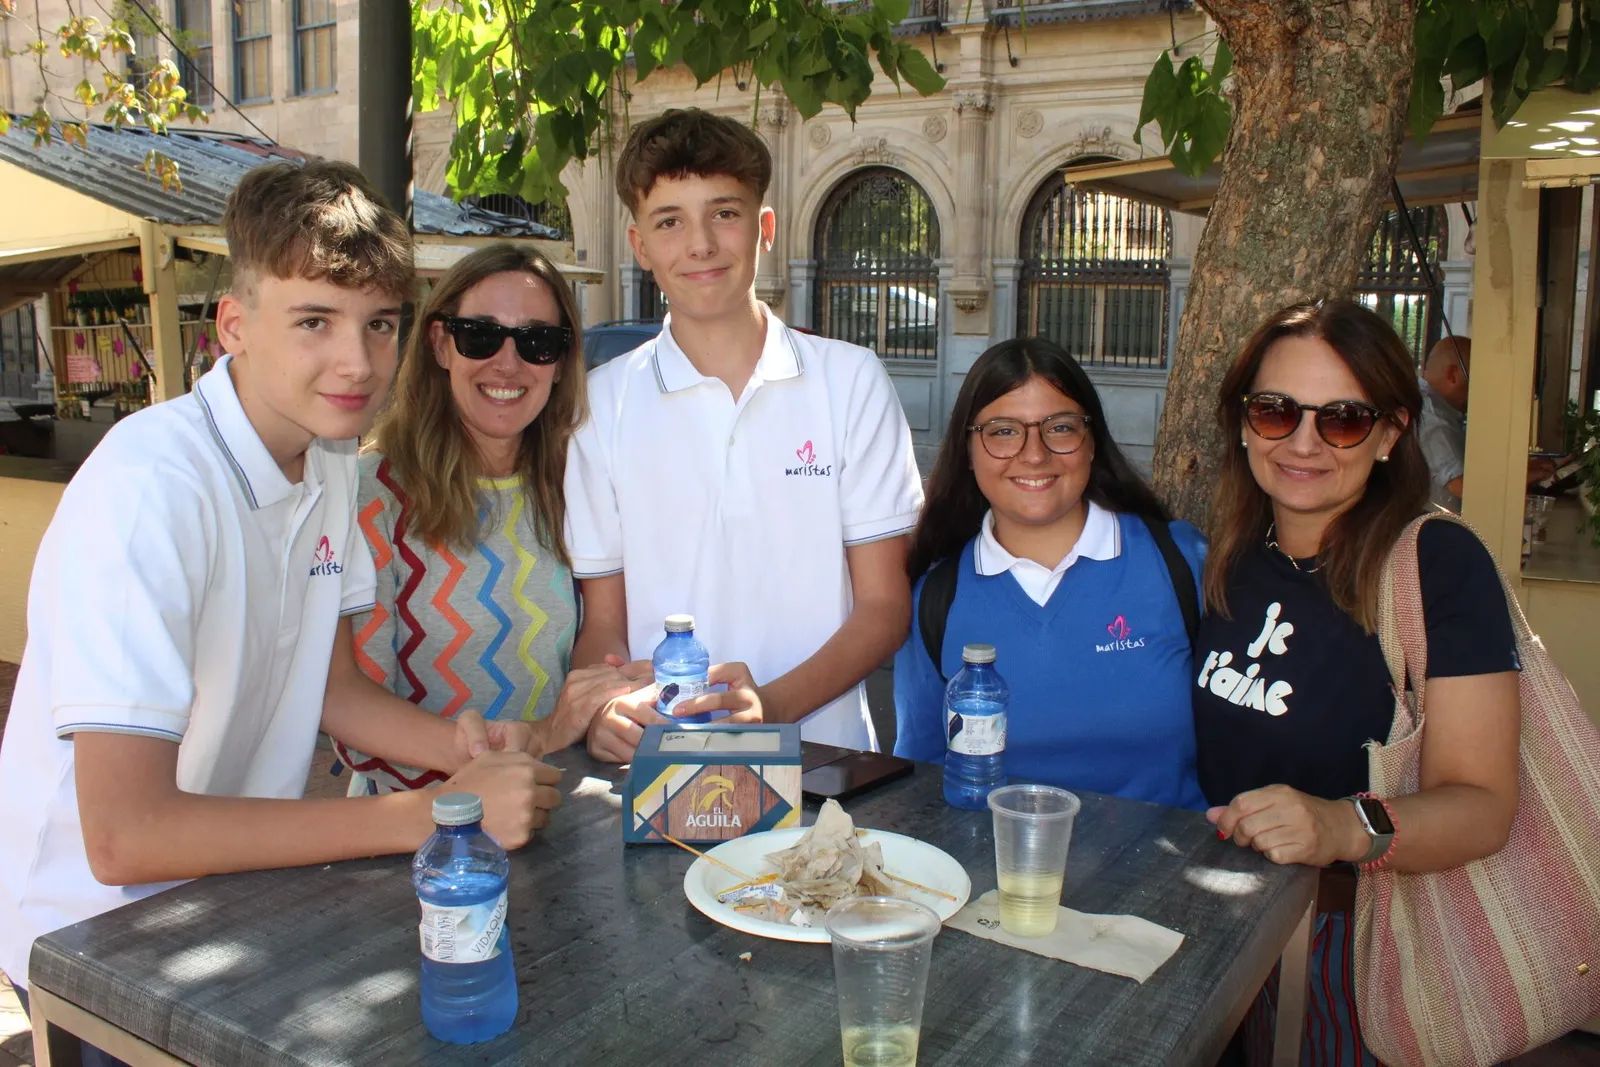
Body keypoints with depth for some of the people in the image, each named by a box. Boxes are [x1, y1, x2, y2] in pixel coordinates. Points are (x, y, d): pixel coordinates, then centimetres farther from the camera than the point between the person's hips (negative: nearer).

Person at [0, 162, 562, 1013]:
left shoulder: (330, 458, 0)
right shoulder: (149, 488, -25)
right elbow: (124, 836, -29)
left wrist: (460, 745, -11)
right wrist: (435, 814, -30)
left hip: (235, 883, 7)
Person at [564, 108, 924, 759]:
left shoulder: (851, 381, 3)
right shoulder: (602, 403, 4)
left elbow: (884, 606, 4)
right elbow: (602, 622, 6)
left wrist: (772, 705, -13)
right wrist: (606, 710, -16)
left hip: (822, 755, -1)